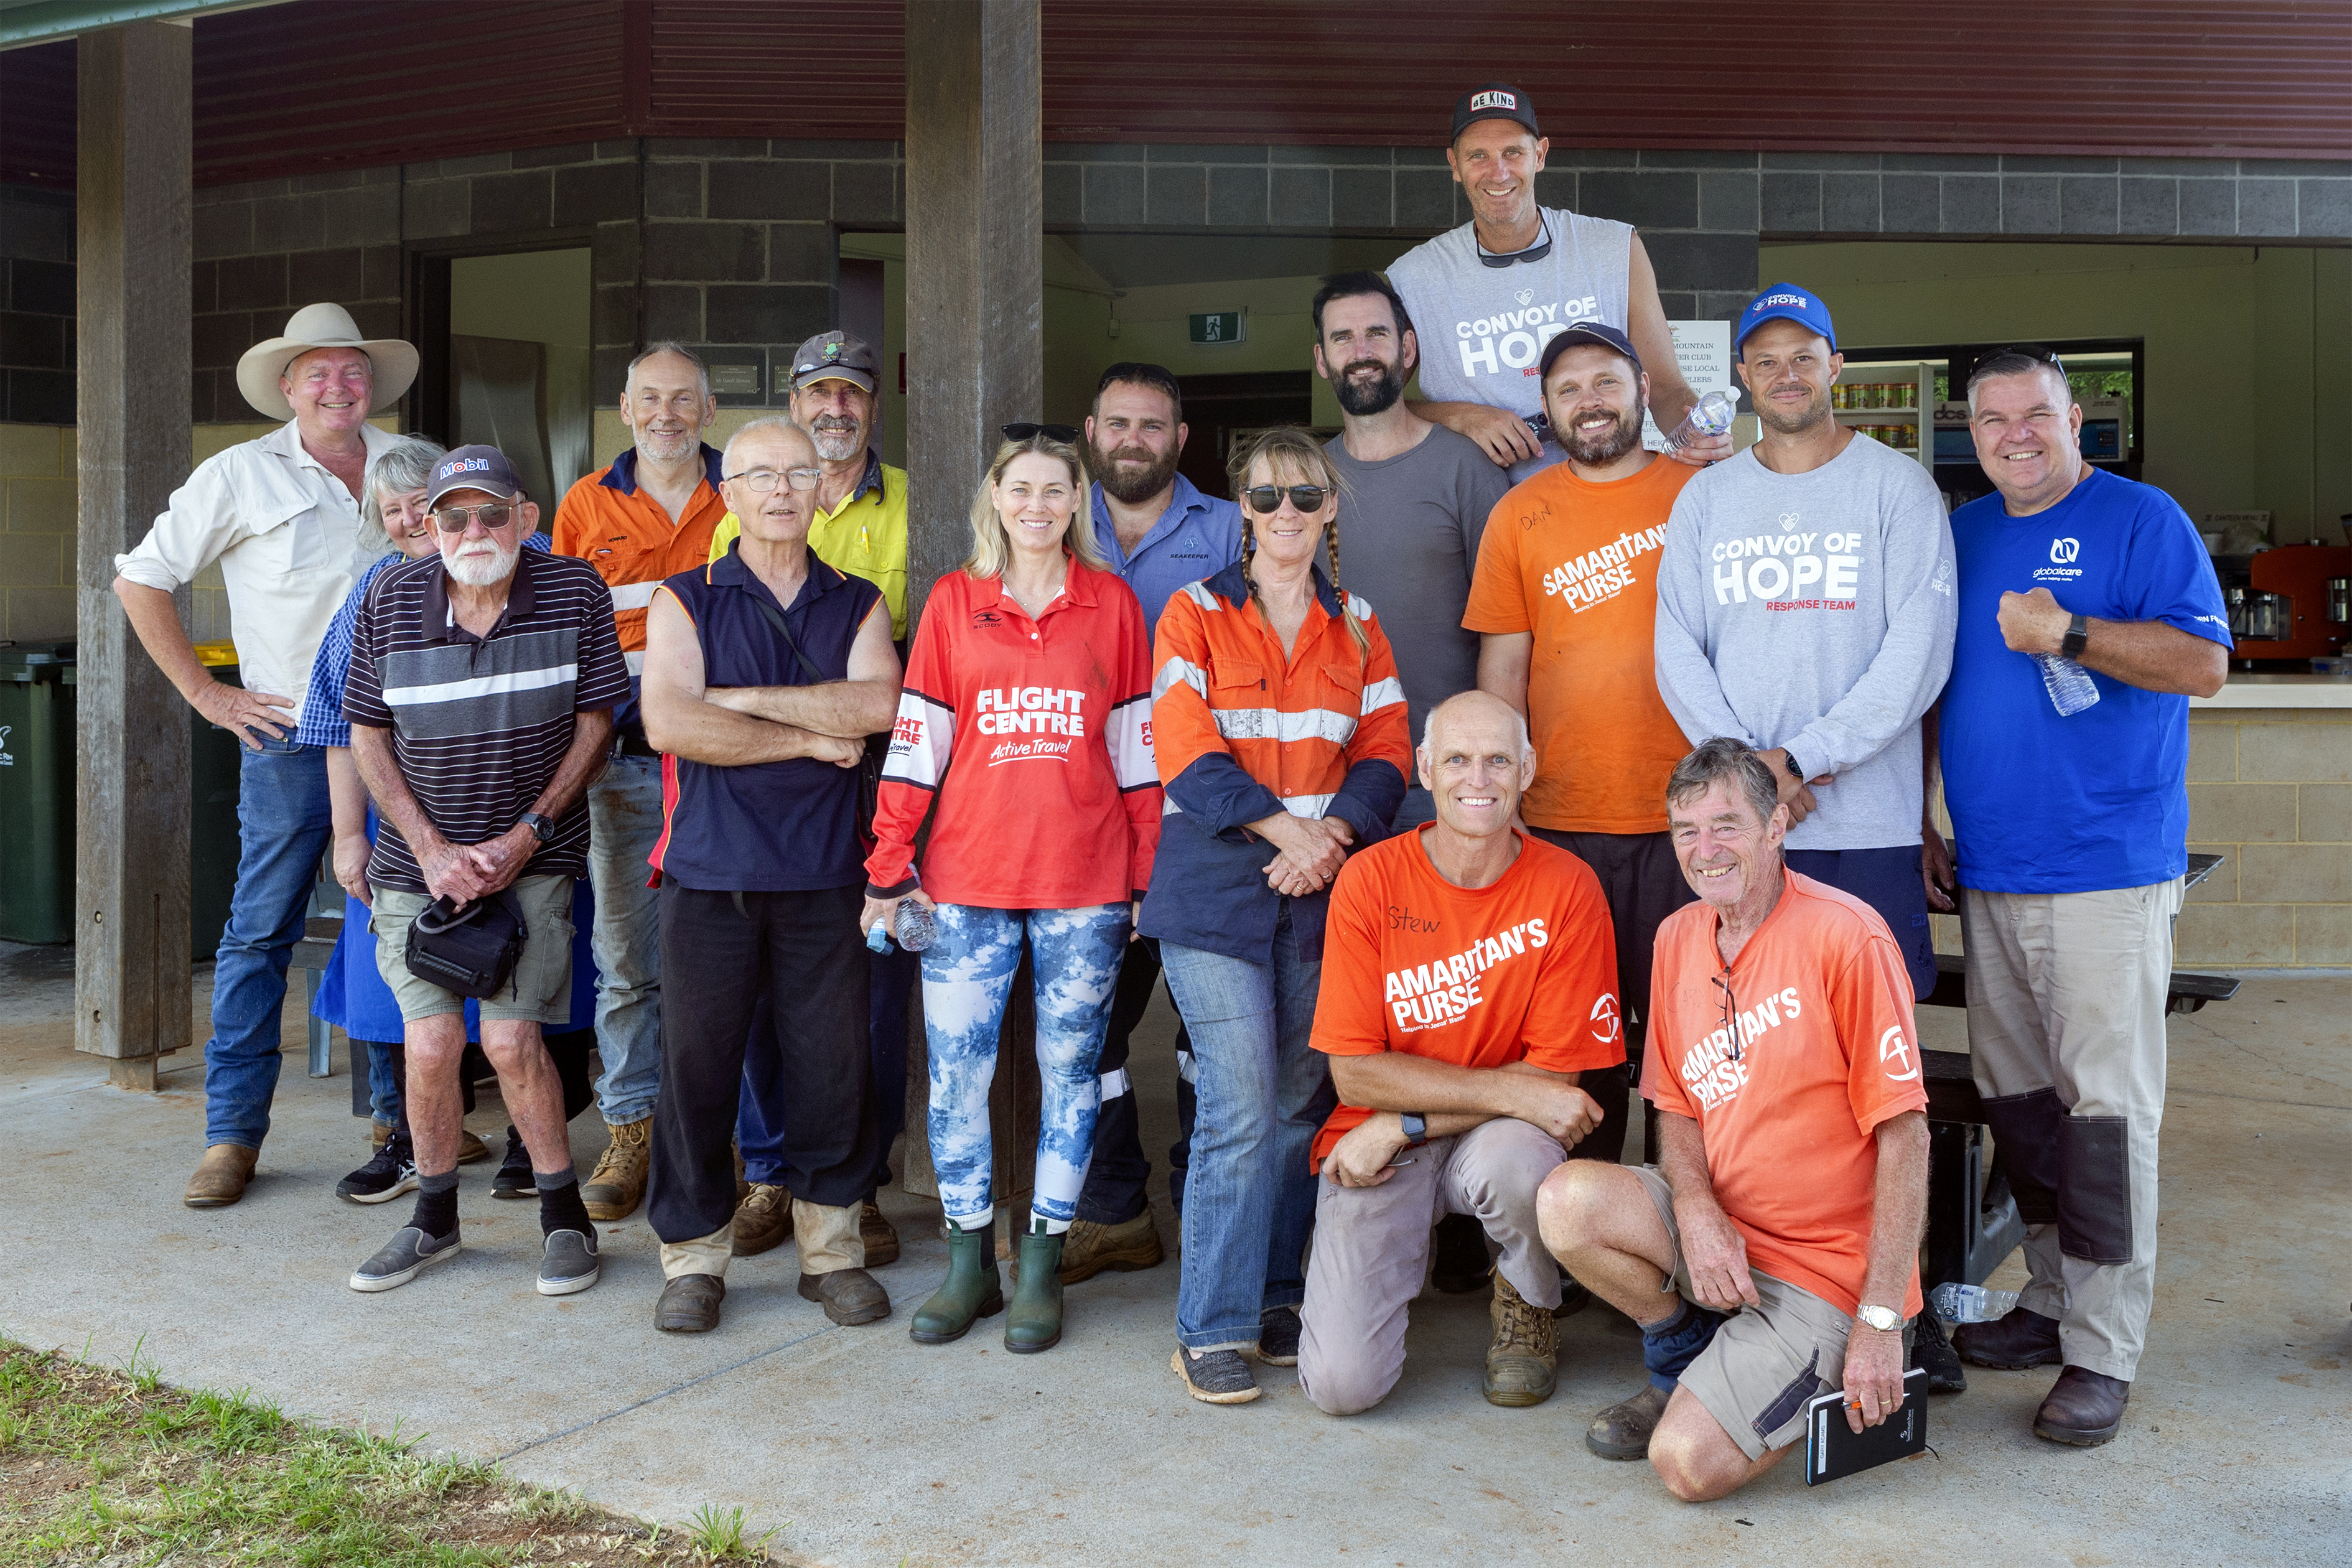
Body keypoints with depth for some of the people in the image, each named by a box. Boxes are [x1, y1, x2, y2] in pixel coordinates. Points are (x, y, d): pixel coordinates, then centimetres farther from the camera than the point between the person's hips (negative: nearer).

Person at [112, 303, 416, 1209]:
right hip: (291, 735, -3)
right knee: (260, 930, -2)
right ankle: (233, 1133, 6)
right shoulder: (241, 475, 1)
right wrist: (207, 694, -2)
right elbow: (141, 579, 4)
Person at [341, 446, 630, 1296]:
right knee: (431, 1043, -5)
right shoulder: (390, 602, -5)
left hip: (532, 856, -2)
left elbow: (594, 726, -3)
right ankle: (433, 1217, 18)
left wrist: (527, 833, -11)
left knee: (509, 1038, -12)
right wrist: (432, 849, -7)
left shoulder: (577, 592, -9)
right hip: (420, 859, 2)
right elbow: (368, 739, 3)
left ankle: (564, 1216, 8)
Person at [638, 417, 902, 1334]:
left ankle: (832, 1250, 19)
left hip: (824, 876, 1)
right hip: (710, 871, -1)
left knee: (832, 1065, 4)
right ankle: (694, 1257, 16)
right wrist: (814, 737, -8)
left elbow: (877, 704, -9)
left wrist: (743, 697, -10)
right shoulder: (684, 601, 7)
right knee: (697, 1065, 2)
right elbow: (670, 722, -10)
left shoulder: (857, 605, 12)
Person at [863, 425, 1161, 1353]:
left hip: (1085, 880, 0)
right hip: (967, 876, 1)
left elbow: (1140, 748, 7)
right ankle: (968, 1264, 18)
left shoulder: (1112, 604, 6)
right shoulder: (952, 600, 6)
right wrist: (890, 868, 1)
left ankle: (1042, 1267, 18)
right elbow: (914, 740, 4)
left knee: (1069, 1066, 5)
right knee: (956, 1067, 2)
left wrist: (1148, 877, 5)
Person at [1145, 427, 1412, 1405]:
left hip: (1324, 891, 4)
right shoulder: (1196, 614, 4)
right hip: (1217, 888, -3)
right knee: (1241, 1110, -9)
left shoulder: (1357, 626, 14)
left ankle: (1275, 1299, 20)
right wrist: (1285, 827, -15)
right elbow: (1186, 750, -7)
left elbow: (1386, 751, 7)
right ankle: (1211, 1331, 0)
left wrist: (1335, 832, -11)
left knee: (1301, 1102, 6)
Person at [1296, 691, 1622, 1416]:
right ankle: (1396, 1248, 19)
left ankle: (1526, 1309, -1)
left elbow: (1556, 1072, -10)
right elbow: (1355, 1072, -11)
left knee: (1513, 1160, -37)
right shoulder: (1370, 880, -10)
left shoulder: (1566, 888, -10)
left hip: (1500, 1134, 0)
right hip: (1378, 1144, 0)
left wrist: (1404, 1123, -16)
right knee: (1341, 1383, -16)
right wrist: (1509, 1091, -20)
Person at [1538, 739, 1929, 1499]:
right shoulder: (1678, 937, 4)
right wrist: (1696, 1210, -12)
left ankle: (1834, 1382, 12)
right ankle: (1691, 1365, 6)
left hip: (1824, 1269, -6)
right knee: (1568, 1200, -22)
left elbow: (1904, 1139, -16)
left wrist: (1880, 1320, -17)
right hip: (1718, 1229, 6)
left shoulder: (1847, 937, -17)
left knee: (1689, 1464, -19)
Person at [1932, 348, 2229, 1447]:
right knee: (2014, 1100, 11)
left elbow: (2204, 663, -10)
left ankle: (2102, 1354, 1)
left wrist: (2068, 633, -20)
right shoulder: (1960, 535, 15)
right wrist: (1917, 817, 15)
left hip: (2108, 871, -6)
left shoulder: (2141, 520, -1)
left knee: (2105, 1107, -5)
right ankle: (2052, 1304, 24)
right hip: (1987, 872, 6)